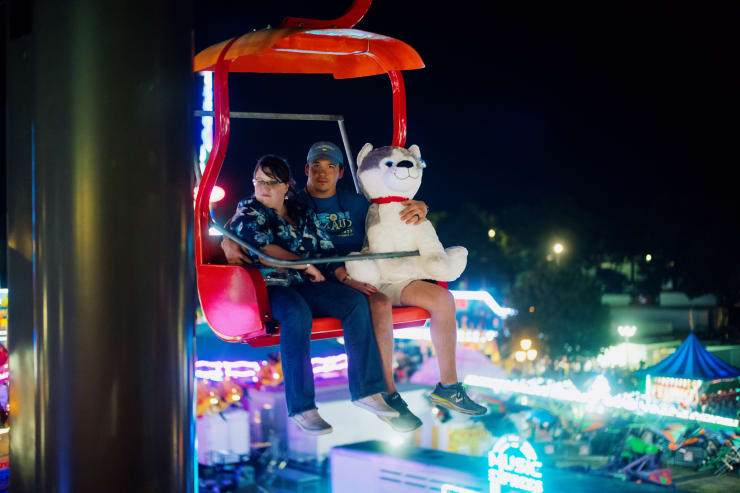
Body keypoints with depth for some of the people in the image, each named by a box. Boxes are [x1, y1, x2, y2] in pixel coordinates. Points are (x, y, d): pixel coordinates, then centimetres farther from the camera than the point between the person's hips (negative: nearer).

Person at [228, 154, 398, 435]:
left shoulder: (303, 214, 20)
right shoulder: (248, 213, 6)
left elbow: (328, 253, 17)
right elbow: (264, 253, -9)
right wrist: (307, 266, -6)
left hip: (305, 285, 6)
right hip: (270, 286, -5)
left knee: (355, 301, -18)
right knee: (297, 313, -38)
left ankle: (365, 390, -16)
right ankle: (301, 408, -38)